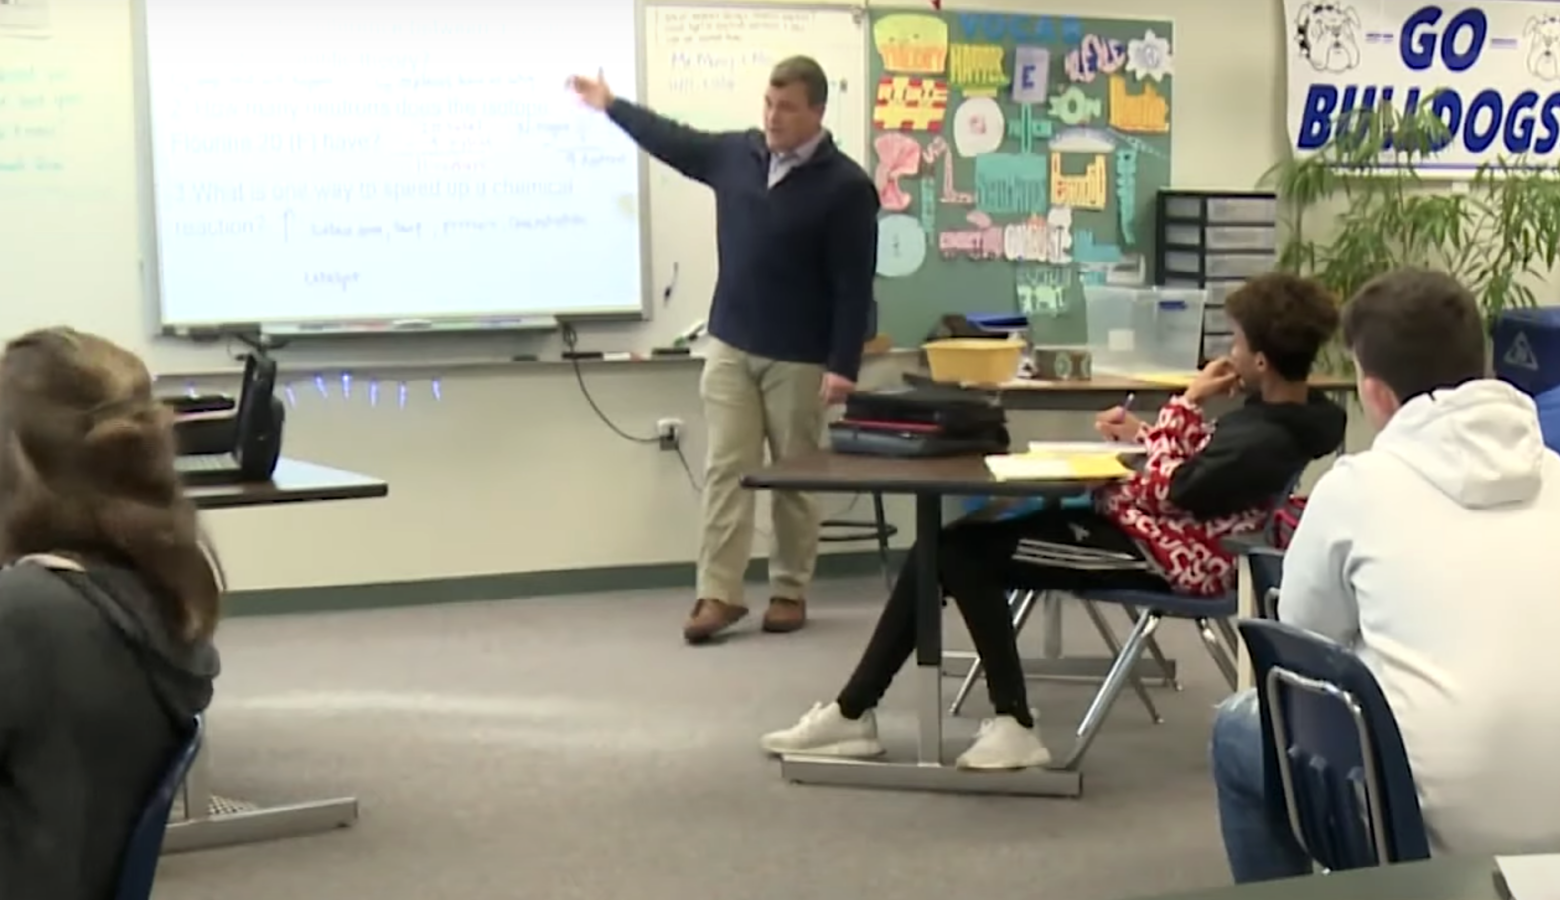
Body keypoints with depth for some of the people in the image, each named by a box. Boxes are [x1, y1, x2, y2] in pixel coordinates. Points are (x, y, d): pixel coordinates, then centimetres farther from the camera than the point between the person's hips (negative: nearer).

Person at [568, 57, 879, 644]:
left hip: (799, 359, -4)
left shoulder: (845, 186, -11)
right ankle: (719, 593, -2)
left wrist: (843, 367, -17)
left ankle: (789, 592, 16)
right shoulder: (735, 155, 4)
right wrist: (610, 105, 28)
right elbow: (674, 141, 22)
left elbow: (855, 285, -12)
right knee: (726, 470, -1)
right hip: (730, 346, 4)